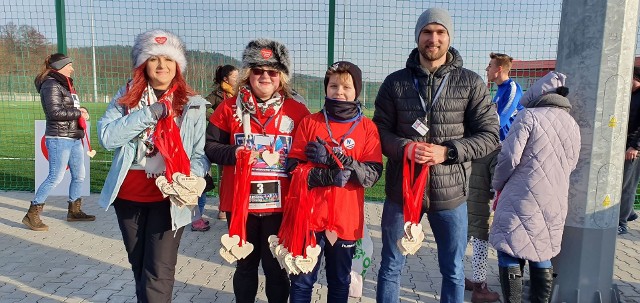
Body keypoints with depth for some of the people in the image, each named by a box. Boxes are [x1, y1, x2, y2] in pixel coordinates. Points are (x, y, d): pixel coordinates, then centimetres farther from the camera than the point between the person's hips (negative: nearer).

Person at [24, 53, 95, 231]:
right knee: (56, 178, -7)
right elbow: (55, 112, -20)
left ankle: (74, 211, 26)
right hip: (59, 138, -9)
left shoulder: (65, 84, 17)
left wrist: (79, 110, 3)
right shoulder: (51, 85, -11)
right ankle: (32, 215, 3)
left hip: (74, 138, 9)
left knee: (79, 176, 13)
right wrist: (79, 113, -11)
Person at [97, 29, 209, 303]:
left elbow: (201, 154, -6)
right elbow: (106, 136, -12)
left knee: (158, 273, -2)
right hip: (129, 194, 3)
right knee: (139, 266, 21)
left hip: (167, 197, -3)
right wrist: (148, 114, -20)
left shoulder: (193, 105, -3)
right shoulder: (126, 96, 2)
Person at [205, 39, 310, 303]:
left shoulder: (298, 112, -1)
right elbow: (209, 146, 3)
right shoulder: (230, 108, 1)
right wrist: (234, 153, -14)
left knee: (276, 266, 12)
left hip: (280, 204, -1)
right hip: (239, 201, 1)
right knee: (245, 264, 18)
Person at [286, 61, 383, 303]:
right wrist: (329, 176, -20)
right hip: (309, 217, 0)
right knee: (301, 282, 10)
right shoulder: (309, 123, 0)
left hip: (346, 220, 0)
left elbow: (373, 174, -10)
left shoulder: (368, 127, 0)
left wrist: (333, 158, -20)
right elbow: (293, 168, -5)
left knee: (339, 283, 17)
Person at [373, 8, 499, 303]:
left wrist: (447, 151, -18)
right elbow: (379, 129, 2)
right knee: (391, 265, 15)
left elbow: (488, 135, -2)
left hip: (450, 192, 0)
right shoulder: (395, 82, 0)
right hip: (401, 190, 0)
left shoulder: (471, 83, -1)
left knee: (453, 271, 17)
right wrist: (404, 147, -19)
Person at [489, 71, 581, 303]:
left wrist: (497, 184, 2)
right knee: (541, 256, 18)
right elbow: (571, 165, 20)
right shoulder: (573, 125, 13)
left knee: (510, 256, 1)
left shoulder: (529, 116, -8)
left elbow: (509, 157, -13)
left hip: (522, 199, -7)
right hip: (555, 204, 7)